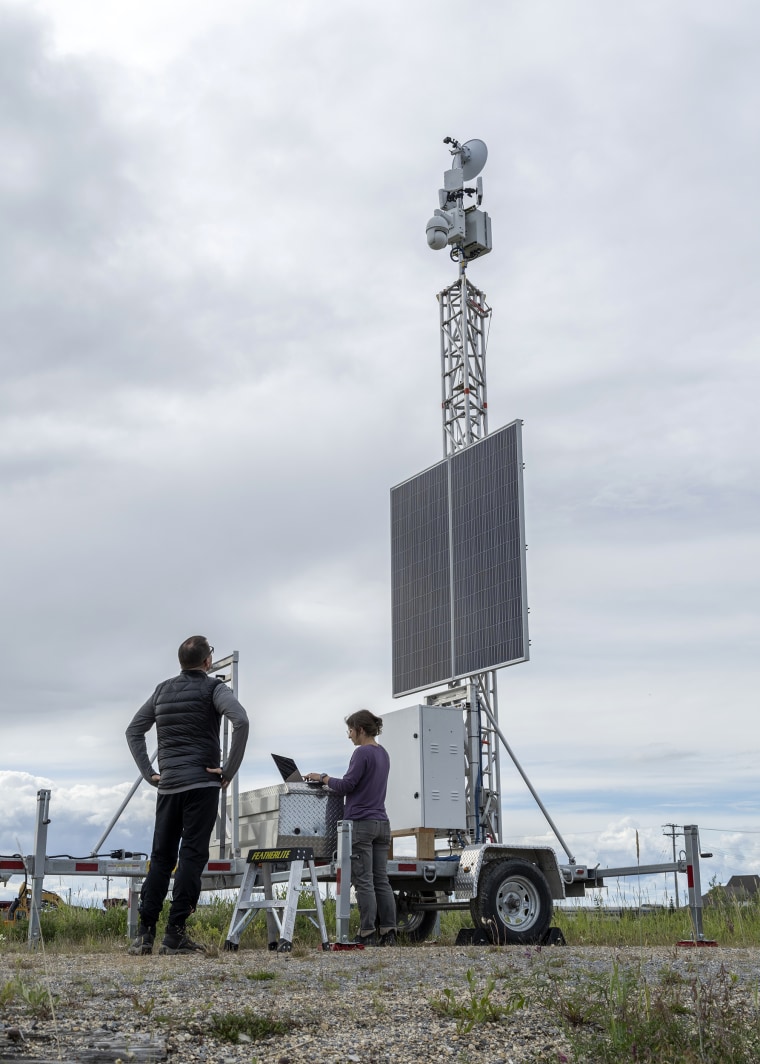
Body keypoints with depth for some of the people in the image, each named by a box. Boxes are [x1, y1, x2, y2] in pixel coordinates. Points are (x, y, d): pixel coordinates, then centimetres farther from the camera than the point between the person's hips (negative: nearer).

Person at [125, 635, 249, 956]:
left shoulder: (162, 690, 15)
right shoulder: (213, 688, -3)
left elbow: (133, 730, 18)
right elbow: (240, 721, -20)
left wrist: (148, 772, 14)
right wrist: (229, 770, -13)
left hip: (167, 785, 5)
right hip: (202, 784, -5)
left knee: (161, 857, 10)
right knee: (192, 855, -4)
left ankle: (144, 932, 6)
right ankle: (175, 934, -7)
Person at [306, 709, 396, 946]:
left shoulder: (363, 753, -12)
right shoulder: (383, 754, 15)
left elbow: (347, 786, -14)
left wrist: (323, 777, 0)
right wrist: (330, 782, 22)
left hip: (361, 824, -8)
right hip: (381, 823, 8)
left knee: (363, 882, -5)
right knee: (381, 880, 8)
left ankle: (367, 934, -3)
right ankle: (388, 933, 6)